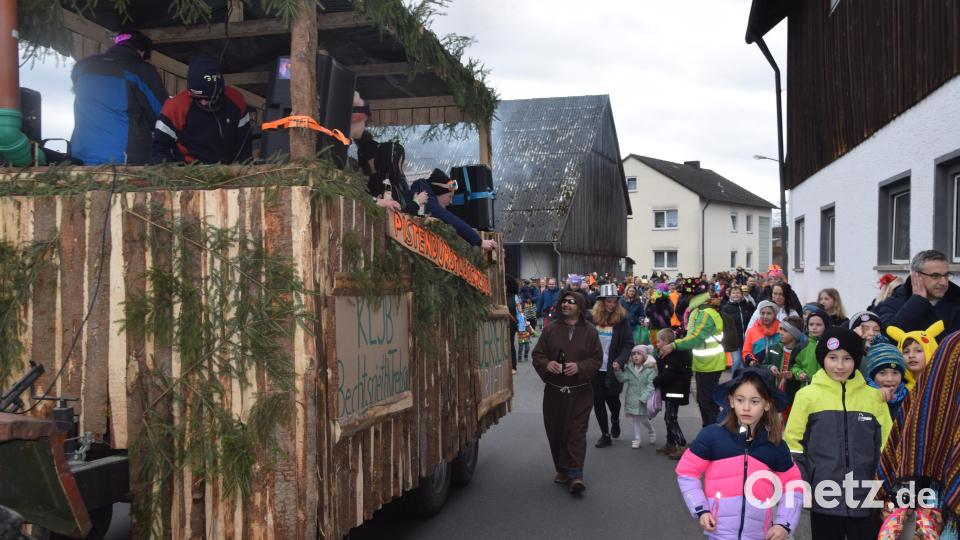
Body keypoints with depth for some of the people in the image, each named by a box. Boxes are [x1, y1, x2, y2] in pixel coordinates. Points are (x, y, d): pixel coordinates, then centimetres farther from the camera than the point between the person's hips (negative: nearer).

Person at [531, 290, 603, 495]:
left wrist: (579, 367, -18)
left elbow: (597, 359, -1)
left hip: (580, 392, -2)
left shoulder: (589, 332, 2)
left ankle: (575, 474, -7)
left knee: (577, 432, -7)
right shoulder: (550, 330, 4)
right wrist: (547, 364, -16)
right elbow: (537, 355, 5)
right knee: (555, 431, 8)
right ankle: (562, 469, 24)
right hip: (554, 391, 2)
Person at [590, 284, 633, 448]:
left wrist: (620, 361, -22)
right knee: (598, 400, 6)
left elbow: (628, 343, -8)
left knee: (612, 398, 6)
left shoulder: (622, 319, -6)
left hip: (612, 369, -2)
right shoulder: (593, 318, -2)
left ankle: (615, 420, 41)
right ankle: (605, 435, 19)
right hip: (595, 368, 2)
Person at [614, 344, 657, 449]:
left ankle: (651, 433, 34)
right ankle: (637, 438, 19)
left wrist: (643, 398, -21)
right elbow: (622, 378, -4)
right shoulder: (629, 368, 3)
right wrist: (618, 370, -22)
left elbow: (651, 385, -15)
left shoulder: (650, 369, -12)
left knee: (644, 419, 6)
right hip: (632, 399, 4)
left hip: (645, 400, -4)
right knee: (635, 419, 9)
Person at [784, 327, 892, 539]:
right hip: (824, 498, -1)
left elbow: (885, 446, 9)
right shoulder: (807, 395, -3)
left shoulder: (874, 396, 3)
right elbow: (793, 444, 2)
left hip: (866, 498, 1)